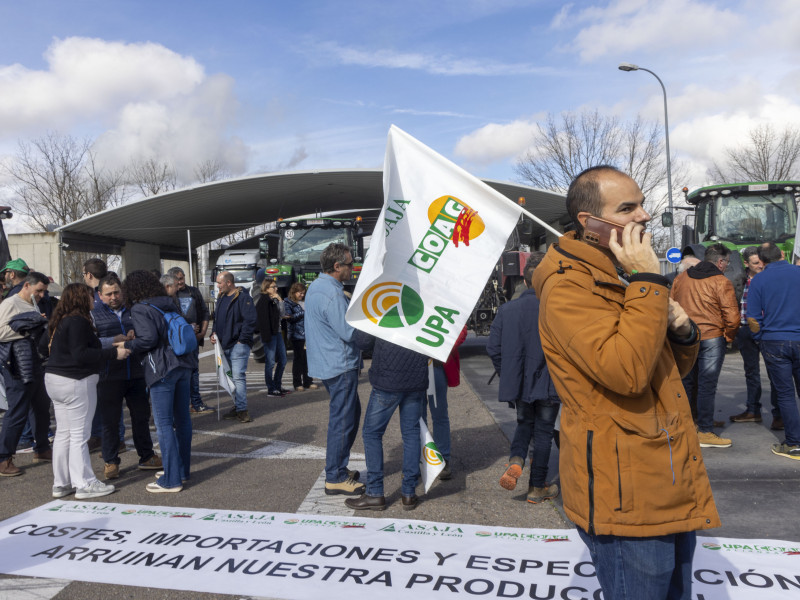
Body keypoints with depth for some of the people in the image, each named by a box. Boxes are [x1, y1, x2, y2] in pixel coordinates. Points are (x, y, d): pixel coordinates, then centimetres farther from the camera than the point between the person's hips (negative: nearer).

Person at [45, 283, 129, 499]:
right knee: (79, 435, -3)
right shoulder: (78, 321, -17)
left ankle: (60, 483, 21)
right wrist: (113, 353, -23)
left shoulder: (61, 321, 14)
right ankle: (84, 484, 4)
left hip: (54, 380, 10)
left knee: (63, 433, 14)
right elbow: (80, 354, -24)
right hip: (76, 383, -10)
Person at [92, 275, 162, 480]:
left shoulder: (133, 310, 11)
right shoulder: (94, 313, 0)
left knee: (141, 416, 12)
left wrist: (137, 335, -5)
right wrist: (113, 342, -23)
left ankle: (147, 457, 26)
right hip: (109, 376, -3)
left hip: (136, 374, 4)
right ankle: (110, 462, 20)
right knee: (110, 420, 4)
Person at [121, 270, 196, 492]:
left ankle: (172, 480, 2)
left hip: (162, 369, -8)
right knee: (182, 418, 14)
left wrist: (127, 345, 1)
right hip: (183, 365, 8)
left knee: (164, 424, -2)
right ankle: (182, 471, 25)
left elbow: (149, 339, -17)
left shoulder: (139, 309, -7)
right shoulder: (169, 304, 15)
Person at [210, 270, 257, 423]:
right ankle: (237, 406, 23)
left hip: (238, 345, -9)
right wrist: (214, 333, 8)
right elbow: (217, 318, 24)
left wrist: (242, 339, -16)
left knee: (238, 376, -11)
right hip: (225, 345, 9)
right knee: (231, 376, 14)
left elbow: (250, 320, -17)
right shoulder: (221, 298, 15)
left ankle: (241, 409, -7)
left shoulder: (243, 297, -12)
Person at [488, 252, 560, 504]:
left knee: (524, 424, 24)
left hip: (517, 384, 3)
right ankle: (537, 487, 22)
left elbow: (493, 348, -1)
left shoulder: (507, 309, -3)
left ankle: (515, 461, -2)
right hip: (547, 384, -3)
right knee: (543, 433, 12)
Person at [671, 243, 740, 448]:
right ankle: (705, 432, 6)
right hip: (711, 339, -5)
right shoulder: (722, 282, -10)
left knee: (684, 381, 15)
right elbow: (732, 317, -13)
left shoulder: (681, 278, 7)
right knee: (707, 385, 1)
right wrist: (729, 337, 5)